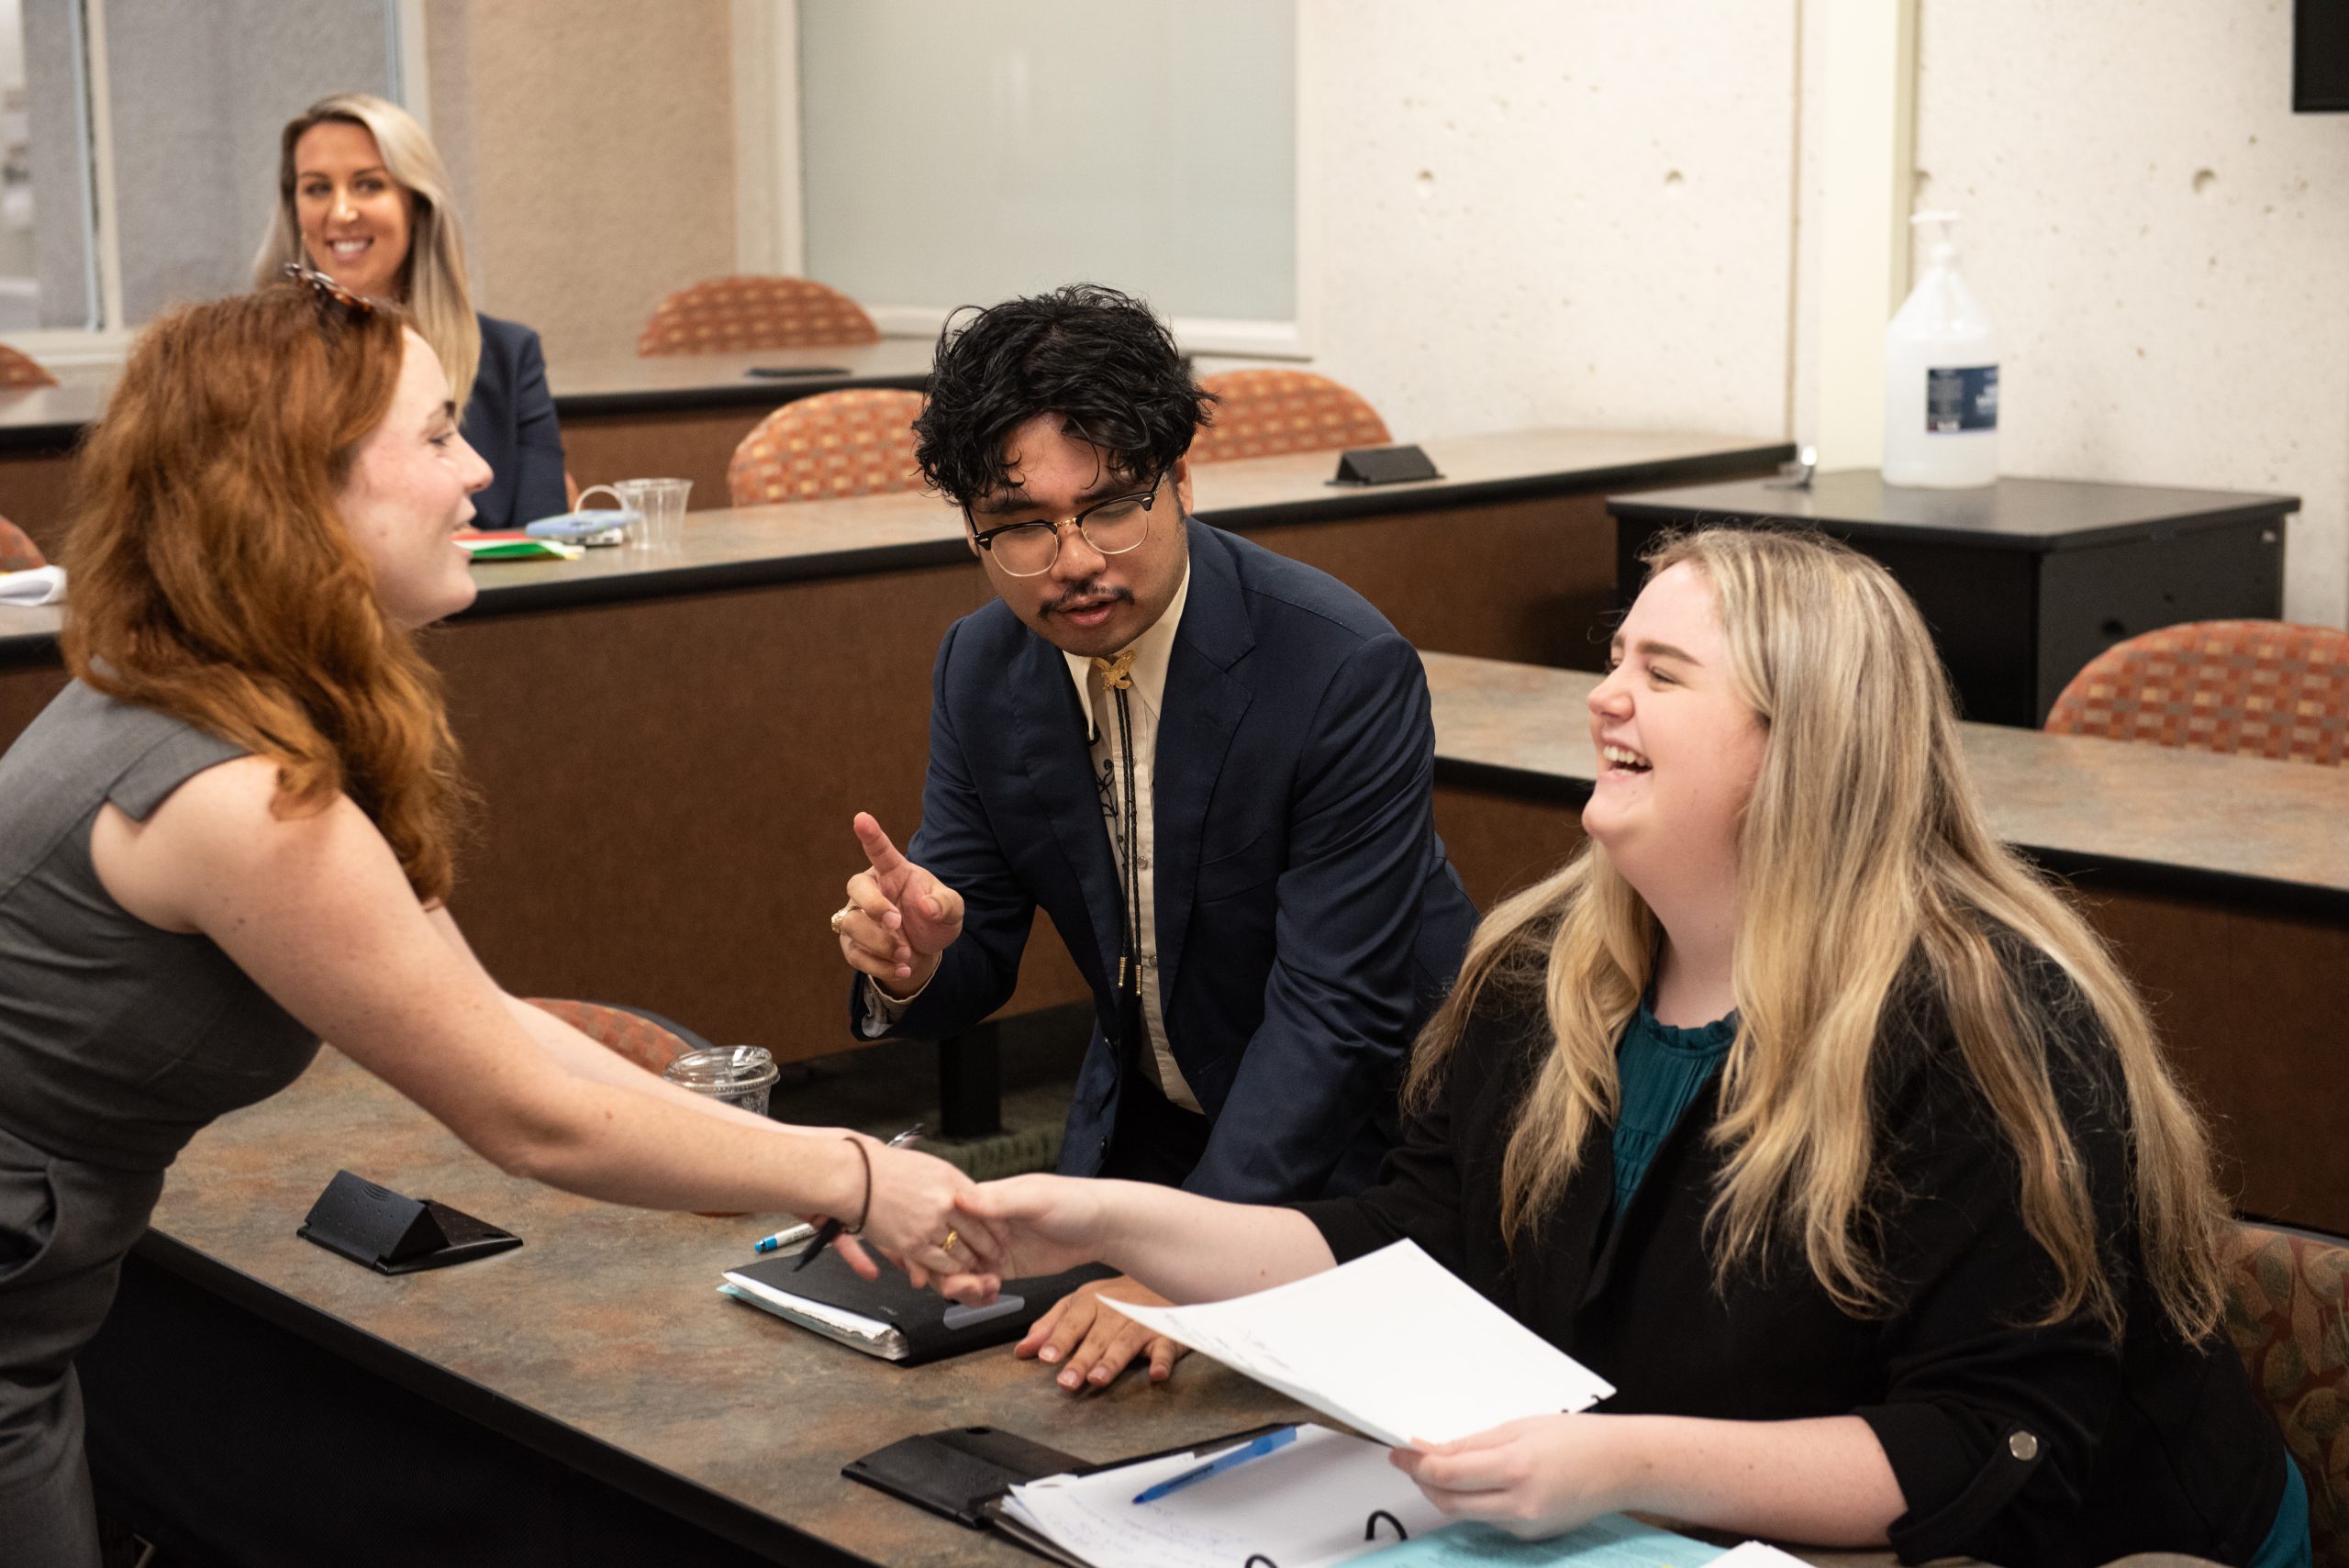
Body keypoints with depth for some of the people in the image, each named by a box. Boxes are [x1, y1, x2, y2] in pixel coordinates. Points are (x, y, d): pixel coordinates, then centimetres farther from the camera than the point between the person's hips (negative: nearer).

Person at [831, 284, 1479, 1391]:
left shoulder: (1347, 670, -24)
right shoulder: (981, 665, -5)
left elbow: (1337, 1009, -26)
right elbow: (977, 954, 1)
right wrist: (912, 958, -24)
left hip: (1353, 1139, -5)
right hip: (1140, 1121, 5)